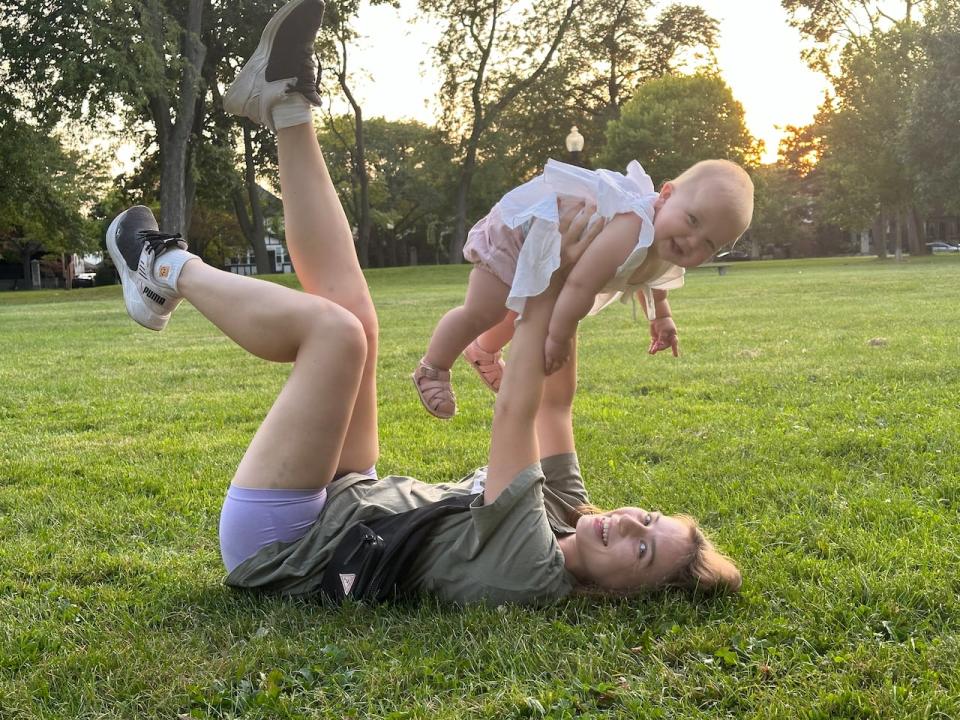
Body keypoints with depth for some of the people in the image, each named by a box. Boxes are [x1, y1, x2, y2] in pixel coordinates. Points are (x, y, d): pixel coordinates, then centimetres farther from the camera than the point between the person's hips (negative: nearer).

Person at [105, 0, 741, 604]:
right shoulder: (561, 511, -2)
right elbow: (557, 401, 1)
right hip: (343, 503, 8)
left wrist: (549, 289, -23)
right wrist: (565, 289, -11)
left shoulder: (530, 572, -27)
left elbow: (517, 414, -29)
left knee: (336, 328, -22)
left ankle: (171, 270, 3)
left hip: (277, 547, -8)